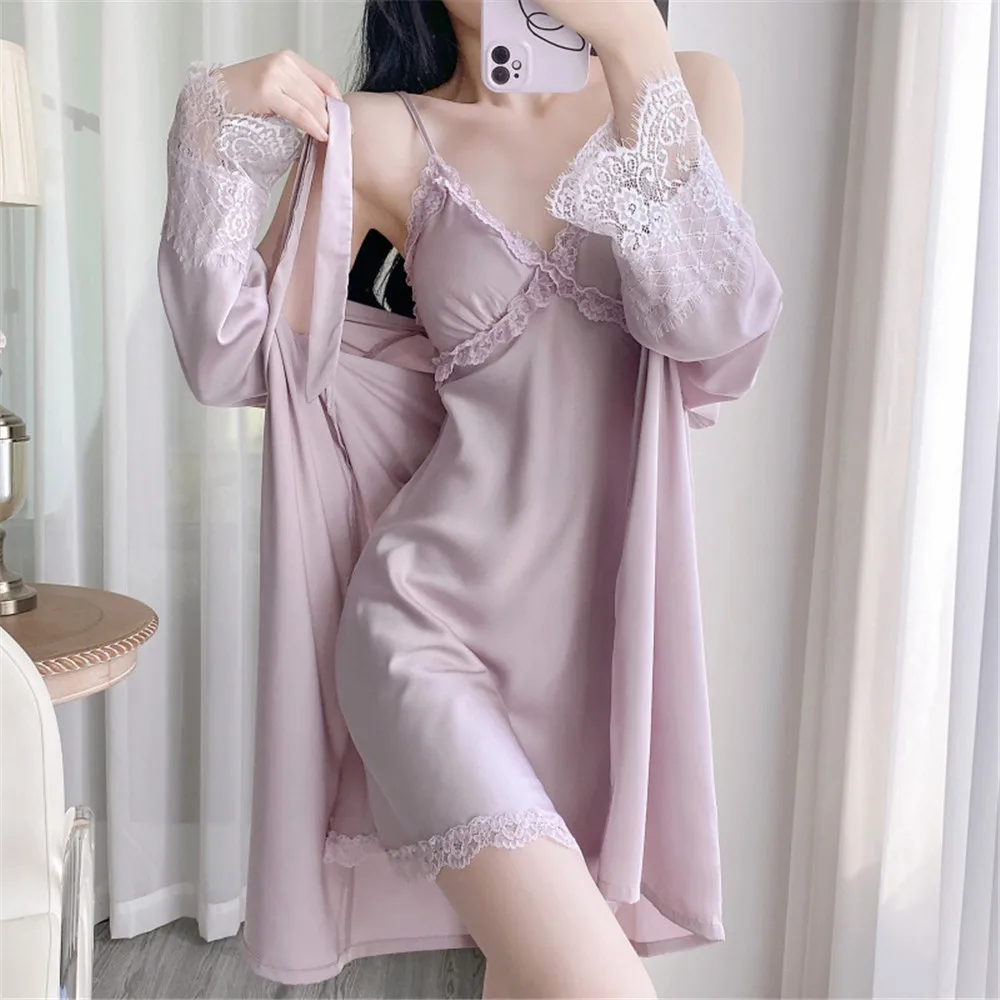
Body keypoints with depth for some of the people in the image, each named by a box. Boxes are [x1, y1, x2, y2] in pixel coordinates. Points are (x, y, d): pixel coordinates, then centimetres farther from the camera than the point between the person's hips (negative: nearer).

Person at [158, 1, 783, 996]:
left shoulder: (692, 92, 5)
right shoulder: (379, 136, 2)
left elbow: (719, 326, -12)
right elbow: (232, 362, -3)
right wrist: (211, 133, -13)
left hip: (612, 623, 3)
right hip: (432, 621, -2)